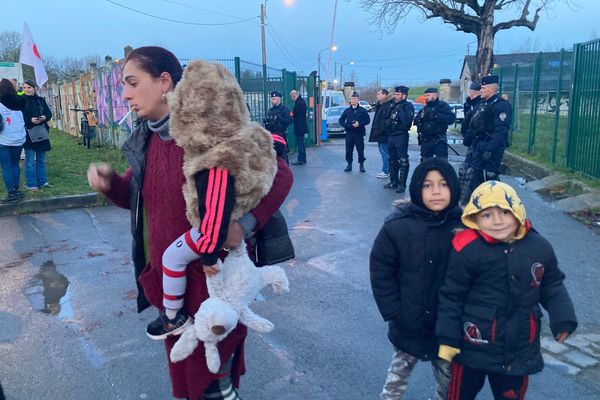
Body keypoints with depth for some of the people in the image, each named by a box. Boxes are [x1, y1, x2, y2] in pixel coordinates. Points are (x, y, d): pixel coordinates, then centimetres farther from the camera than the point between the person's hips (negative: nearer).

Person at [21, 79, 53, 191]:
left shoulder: (41, 100, 9)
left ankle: (42, 181, 22)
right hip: (28, 134, -4)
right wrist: (30, 120, -22)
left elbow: (49, 113, 8)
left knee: (41, 159, 12)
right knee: (30, 160, -1)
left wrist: (44, 117, -12)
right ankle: (31, 184, 6)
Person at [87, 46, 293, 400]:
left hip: (213, 275, -7)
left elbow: (280, 174, -18)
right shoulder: (145, 140, 3)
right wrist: (111, 183, -8)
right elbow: (138, 195, 14)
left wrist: (245, 223, -32)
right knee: (184, 365, 25)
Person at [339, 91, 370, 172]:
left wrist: (359, 124, -14)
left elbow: (368, 120, 0)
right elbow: (341, 120, 11)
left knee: (360, 150, -2)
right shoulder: (347, 110, 11)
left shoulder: (362, 110, 5)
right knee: (348, 150, 2)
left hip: (359, 133, -2)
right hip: (349, 133, 2)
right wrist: (347, 125, -7)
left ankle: (361, 165, 9)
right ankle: (349, 164, 12)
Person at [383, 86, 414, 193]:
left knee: (403, 161, -6)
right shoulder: (393, 105, 14)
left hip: (401, 136, -8)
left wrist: (400, 109, -21)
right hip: (391, 135, 8)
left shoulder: (408, 106, -8)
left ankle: (402, 184, -4)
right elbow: (388, 119, 25)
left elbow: (407, 121, -22)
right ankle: (394, 181, 24)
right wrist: (388, 122, 4)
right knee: (392, 160, 14)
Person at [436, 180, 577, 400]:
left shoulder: (539, 246, -6)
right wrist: (448, 338, -8)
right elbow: (451, 296, -11)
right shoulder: (467, 249, -19)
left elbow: (552, 285, 11)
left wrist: (563, 316, -2)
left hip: (519, 348, 4)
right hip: (473, 346, -3)